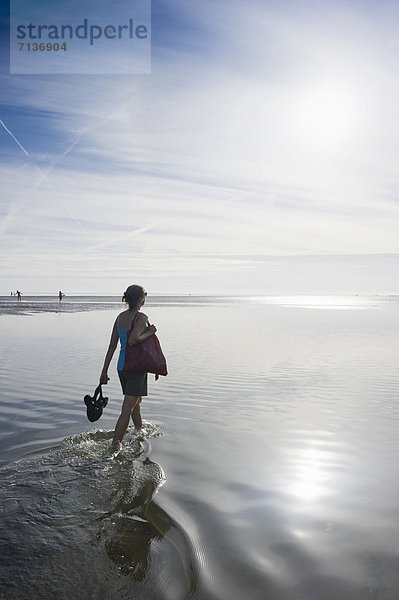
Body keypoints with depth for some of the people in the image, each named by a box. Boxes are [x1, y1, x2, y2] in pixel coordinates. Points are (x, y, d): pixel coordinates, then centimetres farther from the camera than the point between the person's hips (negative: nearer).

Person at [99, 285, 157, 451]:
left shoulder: (120, 317, 6)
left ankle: (140, 431, 44)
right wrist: (150, 332, -14)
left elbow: (112, 346, 6)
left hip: (122, 367, 8)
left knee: (136, 402, 26)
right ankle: (115, 444, -2)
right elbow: (133, 340, -30)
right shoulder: (142, 317, -14)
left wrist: (104, 371, 9)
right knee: (127, 409, -3)